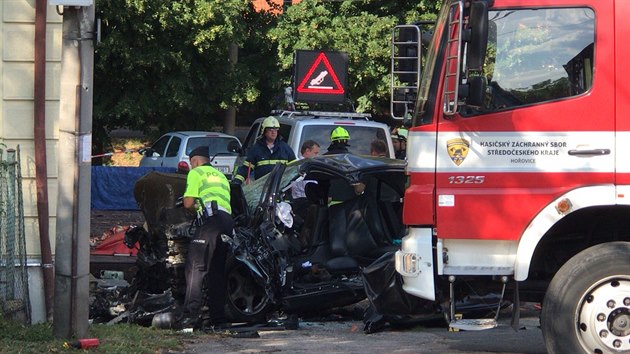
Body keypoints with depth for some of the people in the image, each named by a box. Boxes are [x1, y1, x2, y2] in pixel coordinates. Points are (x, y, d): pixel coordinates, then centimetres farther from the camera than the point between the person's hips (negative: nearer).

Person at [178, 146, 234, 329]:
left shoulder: (196, 173, 9)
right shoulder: (221, 176, 33)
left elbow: (188, 203, -1)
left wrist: (196, 208, 20)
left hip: (210, 220, -7)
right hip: (228, 221, 7)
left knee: (196, 268, -12)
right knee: (218, 271, 11)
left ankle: (190, 315, -23)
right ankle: (218, 316, 8)